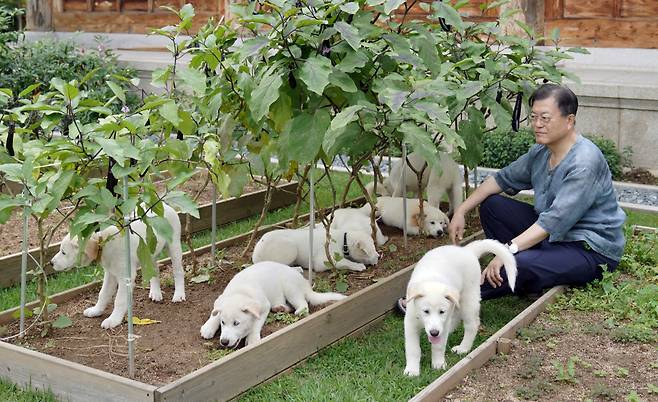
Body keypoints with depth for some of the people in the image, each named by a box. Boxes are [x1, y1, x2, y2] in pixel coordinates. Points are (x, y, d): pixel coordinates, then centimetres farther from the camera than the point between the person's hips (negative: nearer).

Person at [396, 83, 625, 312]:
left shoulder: (585, 163, -25)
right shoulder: (541, 152, 2)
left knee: (521, 265, -35)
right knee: (491, 204, 2)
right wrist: (461, 211, 3)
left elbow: (555, 221, -32)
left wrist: (508, 250, -37)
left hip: (592, 252, -9)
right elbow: (504, 179, 12)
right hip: (552, 236, 9)